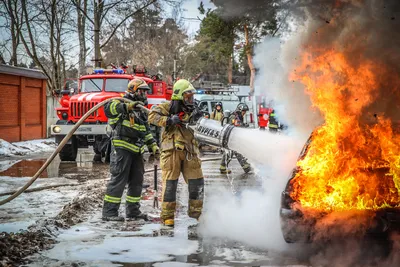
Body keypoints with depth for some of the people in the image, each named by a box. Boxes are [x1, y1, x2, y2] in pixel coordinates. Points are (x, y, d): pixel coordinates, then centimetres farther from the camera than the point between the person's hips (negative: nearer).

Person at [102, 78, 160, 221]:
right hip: (122, 147, -9)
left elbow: (146, 130, 28)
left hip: (136, 150, 9)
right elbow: (108, 108, -28)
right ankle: (109, 212, -3)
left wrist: (153, 145, 18)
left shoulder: (141, 110, 21)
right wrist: (127, 107, -40)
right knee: (118, 180, -8)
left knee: (137, 180, 11)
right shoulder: (121, 103, -6)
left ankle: (133, 211, 20)